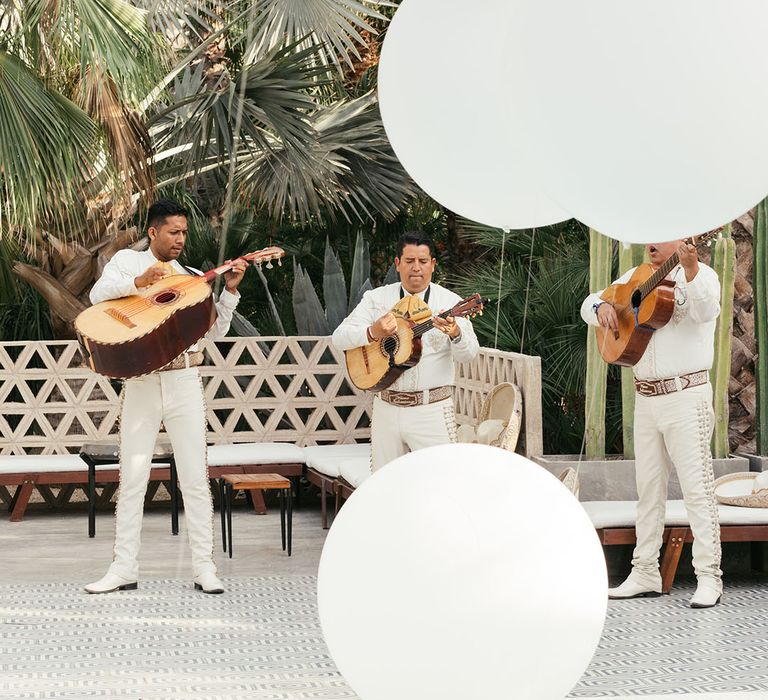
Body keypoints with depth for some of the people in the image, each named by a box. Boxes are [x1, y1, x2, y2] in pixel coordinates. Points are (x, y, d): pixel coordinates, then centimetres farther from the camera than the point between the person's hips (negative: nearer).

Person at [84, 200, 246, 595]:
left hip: (183, 381, 2)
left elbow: (215, 332, 5)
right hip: (140, 382, -1)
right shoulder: (128, 261, 7)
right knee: (132, 478, 3)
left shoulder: (193, 279, 12)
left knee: (195, 477, 1)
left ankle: (205, 567, 5)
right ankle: (124, 569, 8)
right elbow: (98, 294, -12)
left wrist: (230, 290, -6)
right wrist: (140, 281, -26)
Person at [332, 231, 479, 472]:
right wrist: (373, 332, -22)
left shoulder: (450, 302, 0)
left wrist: (456, 334, -34)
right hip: (386, 407, 2)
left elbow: (468, 354, -11)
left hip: (432, 409, -2)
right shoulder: (376, 298, 6)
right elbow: (339, 337, -3)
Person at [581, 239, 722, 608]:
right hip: (645, 397, 7)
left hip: (686, 395, -7)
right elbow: (588, 304, 16)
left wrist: (690, 270, -45)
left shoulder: (702, 275, -6)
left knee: (697, 487, -8)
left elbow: (706, 310, -27)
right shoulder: (637, 278, 14)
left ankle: (709, 578, -6)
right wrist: (601, 307, -8)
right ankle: (645, 574, 18)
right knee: (648, 488, 11)